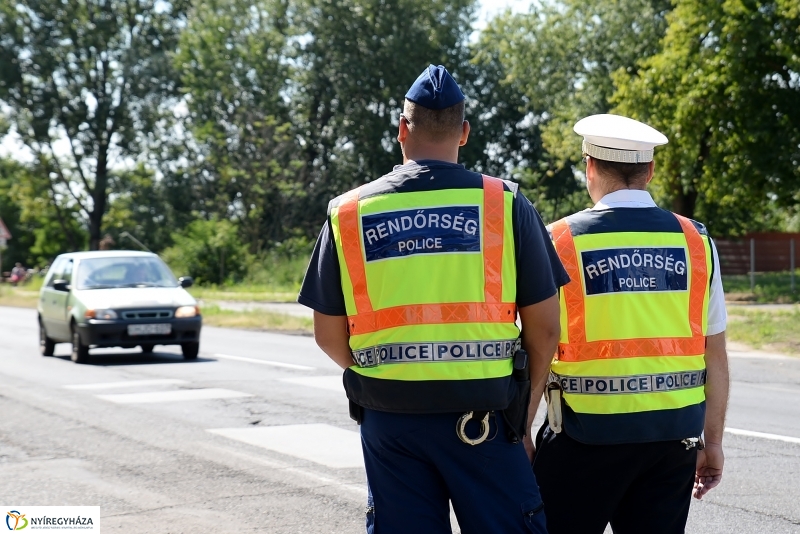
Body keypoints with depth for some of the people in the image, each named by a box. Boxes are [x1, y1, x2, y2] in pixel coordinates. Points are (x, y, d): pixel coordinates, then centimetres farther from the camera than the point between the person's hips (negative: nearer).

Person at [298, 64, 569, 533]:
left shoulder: (349, 212, 2)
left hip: (388, 418, 2)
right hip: (482, 418, -2)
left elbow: (329, 336, 6)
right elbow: (544, 327, -1)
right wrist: (523, 420, 10)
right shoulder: (505, 204, -3)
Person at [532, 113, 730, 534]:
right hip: (675, 432, 3)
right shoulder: (695, 242, 3)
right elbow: (715, 355, 5)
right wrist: (712, 442, 13)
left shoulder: (559, 242, -5)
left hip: (589, 430, -3)